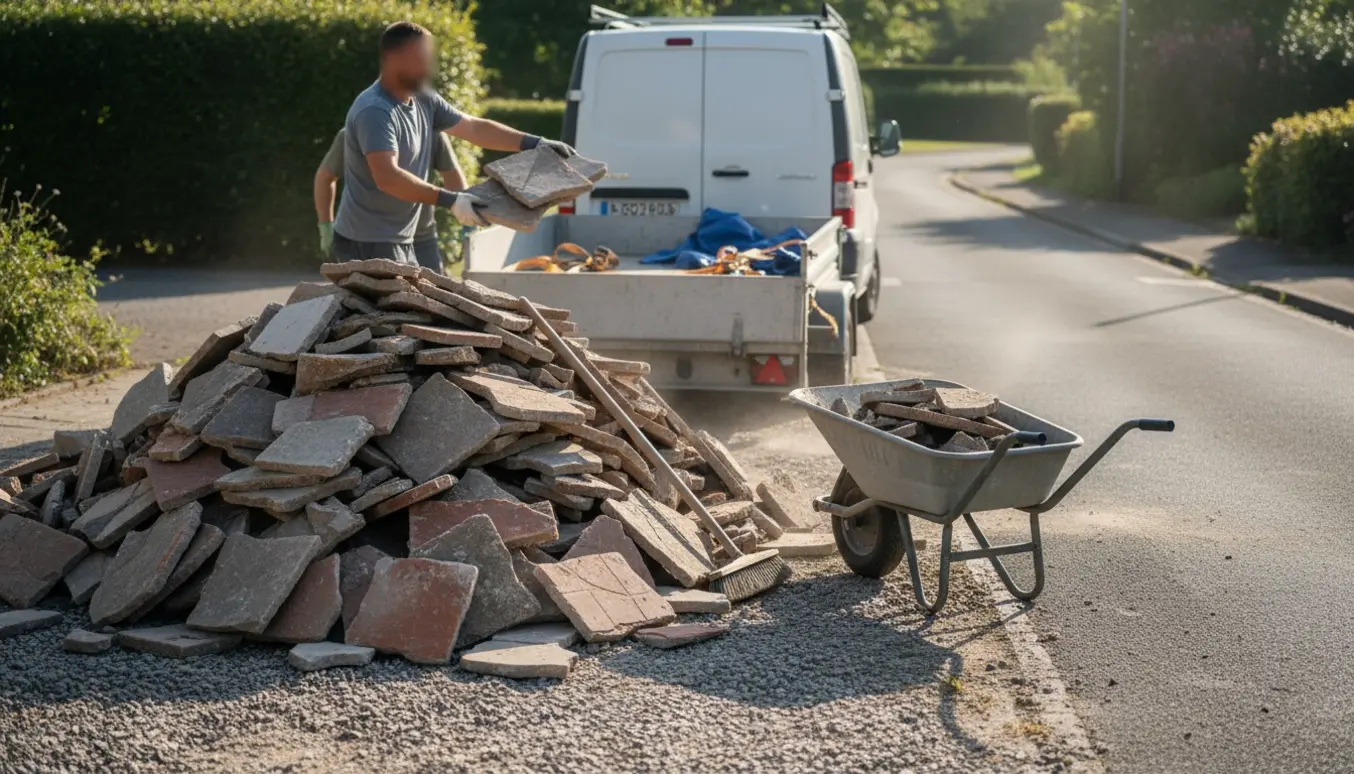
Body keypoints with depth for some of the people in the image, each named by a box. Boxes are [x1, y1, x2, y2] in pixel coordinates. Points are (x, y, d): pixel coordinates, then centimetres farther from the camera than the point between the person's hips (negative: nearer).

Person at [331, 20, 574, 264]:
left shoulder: (424, 101, 6)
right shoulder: (374, 111, -22)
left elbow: (474, 128, 13)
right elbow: (387, 178, -32)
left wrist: (536, 144, 7)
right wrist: (450, 201, -35)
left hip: (400, 243, 9)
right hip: (368, 244, -9)